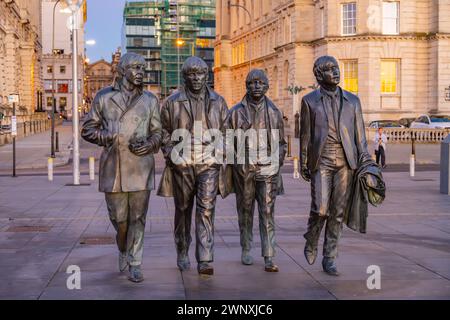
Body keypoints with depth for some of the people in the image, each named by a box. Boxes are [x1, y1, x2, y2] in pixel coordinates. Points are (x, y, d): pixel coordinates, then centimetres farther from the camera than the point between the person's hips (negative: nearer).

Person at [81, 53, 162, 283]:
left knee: (138, 218, 1)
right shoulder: (103, 97, 6)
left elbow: (157, 132, 12)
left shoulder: (150, 100, 9)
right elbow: (87, 130, 9)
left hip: (140, 167, 1)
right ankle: (123, 250, 34)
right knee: (118, 217, 5)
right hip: (113, 167, 0)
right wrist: (108, 138, -9)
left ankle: (135, 264, 12)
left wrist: (149, 144, -10)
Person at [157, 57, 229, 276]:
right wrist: (171, 155, -5)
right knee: (183, 210, 12)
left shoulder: (218, 102, 9)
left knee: (206, 210, -10)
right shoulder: (172, 102, 4)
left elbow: (225, 132, 14)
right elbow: (164, 132, 8)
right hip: (182, 165, 0)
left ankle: (205, 261, -12)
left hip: (209, 165, 0)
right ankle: (182, 254, 28)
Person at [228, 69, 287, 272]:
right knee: (245, 211, 9)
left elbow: (281, 143, 14)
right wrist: (237, 163, 1)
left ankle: (268, 258, -6)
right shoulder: (237, 112, 4)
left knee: (267, 213, -5)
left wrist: (277, 163, 3)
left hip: (267, 169, 0)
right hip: (243, 169, 0)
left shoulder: (274, 112, 8)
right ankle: (246, 250, 24)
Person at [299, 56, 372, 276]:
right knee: (320, 209, -12)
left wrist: (366, 162, 0)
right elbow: (305, 134, 7)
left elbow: (359, 133, 9)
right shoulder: (310, 100, 6)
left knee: (338, 212, 2)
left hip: (345, 162, 2)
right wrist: (303, 164, 4)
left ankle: (329, 258, 11)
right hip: (321, 162, -2)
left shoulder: (352, 100, 11)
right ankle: (311, 241, 18)